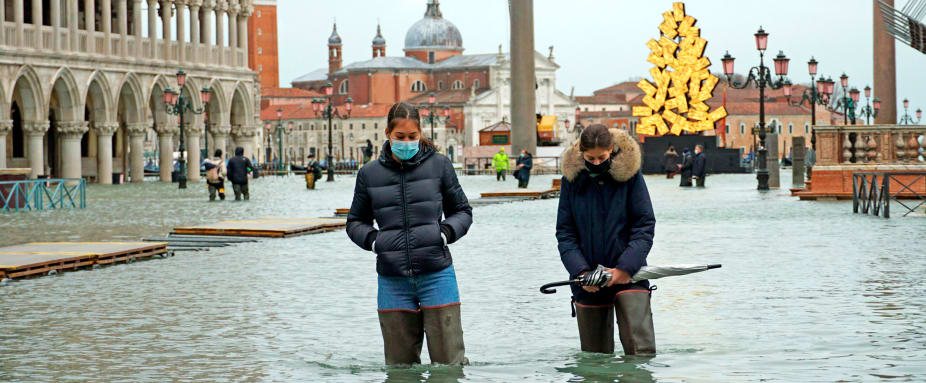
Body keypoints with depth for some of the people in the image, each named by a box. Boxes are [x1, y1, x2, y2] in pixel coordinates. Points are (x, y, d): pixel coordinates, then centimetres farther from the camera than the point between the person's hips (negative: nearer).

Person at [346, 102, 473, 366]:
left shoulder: (439, 166, 4)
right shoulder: (369, 174, 7)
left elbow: (462, 212, 14)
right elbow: (355, 222, 18)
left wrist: (446, 232, -7)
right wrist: (372, 239, -3)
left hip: (436, 274, -1)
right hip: (393, 280, 1)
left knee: (449, 362, -3)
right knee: (400, 364, 5)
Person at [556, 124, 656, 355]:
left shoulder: (629, 173, -5)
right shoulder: (572, 178, 1)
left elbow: (645, 225, -4)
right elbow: (564, 232, 3)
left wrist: (627, 267, -16)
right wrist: (580, 271, -12)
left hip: (628, 274, -2)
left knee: (641, 348, -15)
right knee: (594, 354, 9)